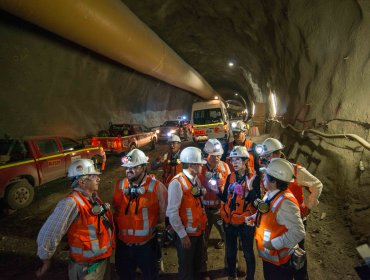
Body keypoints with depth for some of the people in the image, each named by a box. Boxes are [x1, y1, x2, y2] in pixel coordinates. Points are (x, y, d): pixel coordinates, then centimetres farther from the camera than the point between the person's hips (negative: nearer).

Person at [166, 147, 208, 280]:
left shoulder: (196, 179, 2)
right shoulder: (177, 183, -23)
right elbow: (172, 213, -23)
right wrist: (182, 235, -17)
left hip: (199, 230, 7)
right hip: (186, 234, -7)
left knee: (197, 264, 25)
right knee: (186, 268, 14)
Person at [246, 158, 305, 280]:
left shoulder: (285, 202, -32)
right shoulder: (270, 194, -4)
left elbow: (298, 232, -32)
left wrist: (274, 244, -29)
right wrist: (254, 217, 1)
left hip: (278, 258, -8)